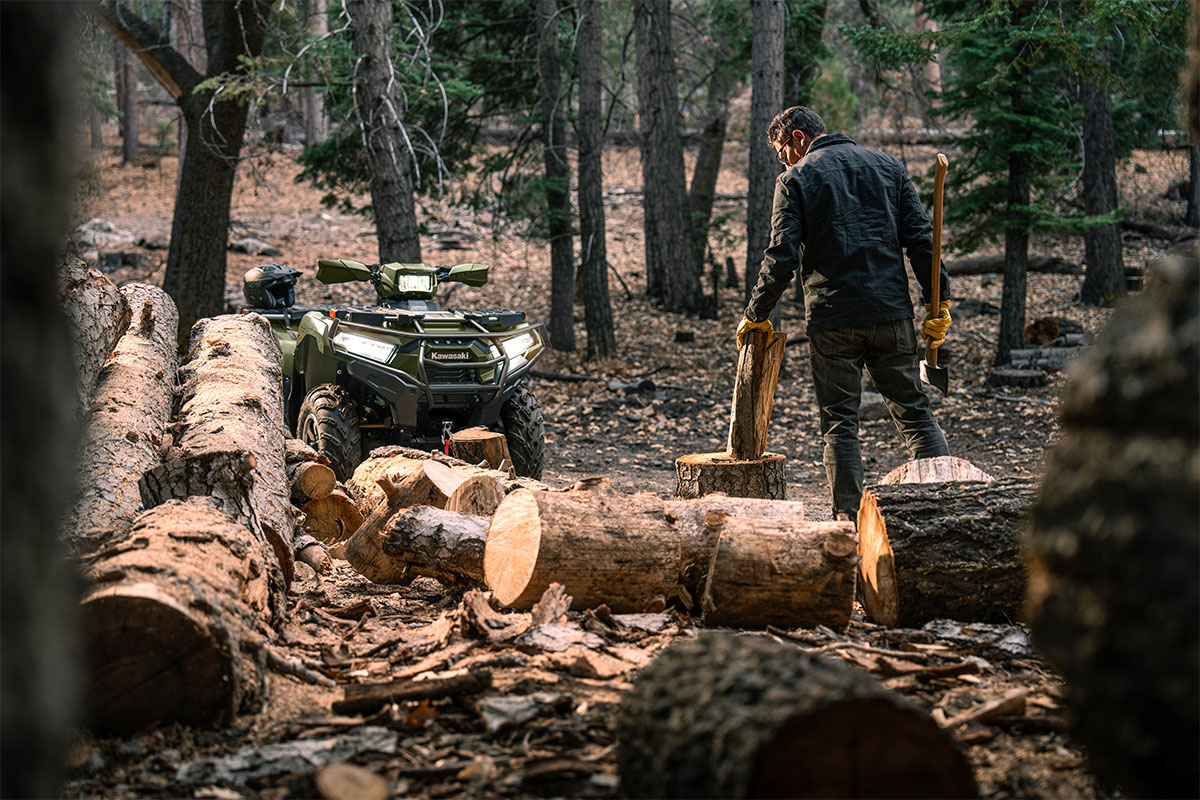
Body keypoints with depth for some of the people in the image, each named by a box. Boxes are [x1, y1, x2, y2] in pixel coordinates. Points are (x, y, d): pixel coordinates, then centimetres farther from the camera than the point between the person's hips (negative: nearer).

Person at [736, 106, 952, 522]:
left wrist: (756, 315, 2)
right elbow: (920, 240, 6)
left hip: (833, 318, -3)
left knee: (839, 421, 4)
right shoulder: (888, 166, 12)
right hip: (892, 314, 3)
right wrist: (938, 302, 9)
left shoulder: (796, 179, -1)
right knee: (913, 411, 10)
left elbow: (782, 258, -8)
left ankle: (849, 518, 2)